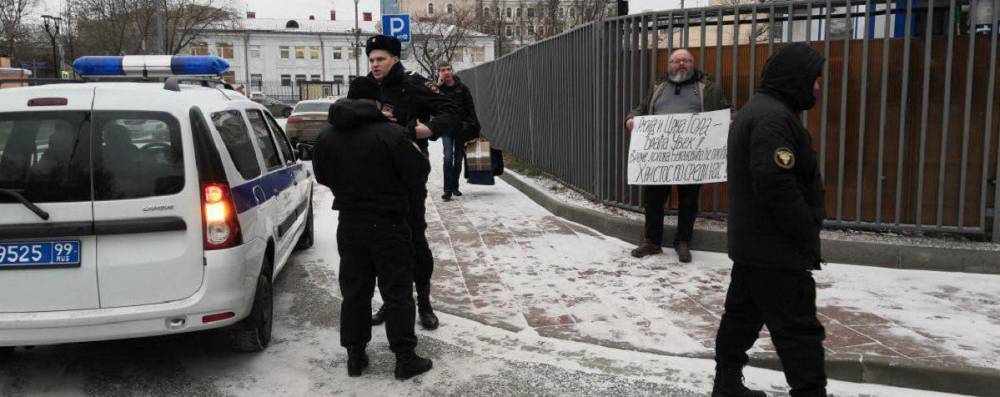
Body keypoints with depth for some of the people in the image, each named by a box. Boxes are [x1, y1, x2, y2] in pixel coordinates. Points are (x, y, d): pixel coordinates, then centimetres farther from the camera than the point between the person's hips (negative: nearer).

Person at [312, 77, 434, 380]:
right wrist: (414, 192, 11)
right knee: (397, 292, 4)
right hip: (388, 224, -4)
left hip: (349, 224, 5)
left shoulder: (326, 137, 2)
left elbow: (322, 177, 13)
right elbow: (419, 172, -11)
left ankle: (355, 355, 20)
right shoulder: (391, 134, -16)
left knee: (354, 291, 14)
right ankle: (405, 358, 8)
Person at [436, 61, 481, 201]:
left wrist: (474, 127, -3)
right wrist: (438, 86, -16)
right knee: (448, 156, -16)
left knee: (458, 158, 9)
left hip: (461, 128, 2)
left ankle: (455, 187, 25)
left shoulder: (462, 88, 2)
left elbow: (471, 109, 4)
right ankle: (448, 190, -16)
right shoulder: (438, 88, 2)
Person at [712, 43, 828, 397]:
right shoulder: (774, 116, -19)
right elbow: (777, 186, -27)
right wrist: (808, 235, -16)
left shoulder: (758, 110, 16)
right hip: (777, 249, -11)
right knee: (799, 329, -4)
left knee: (742, 315, 17)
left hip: (752, 243, 11)